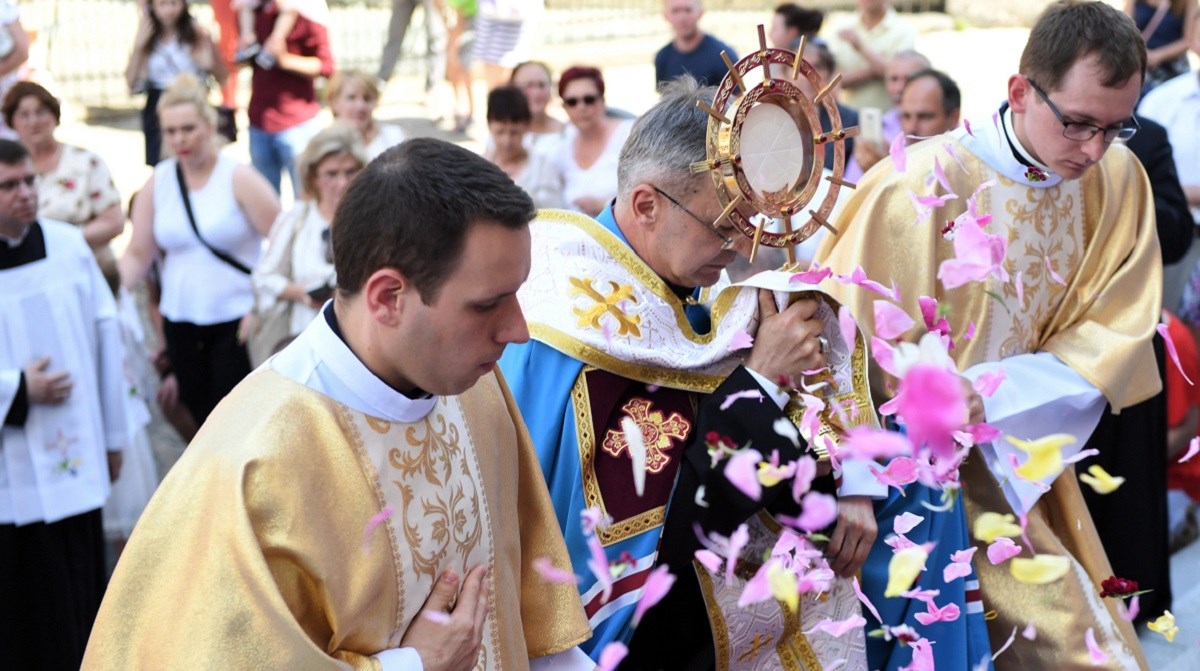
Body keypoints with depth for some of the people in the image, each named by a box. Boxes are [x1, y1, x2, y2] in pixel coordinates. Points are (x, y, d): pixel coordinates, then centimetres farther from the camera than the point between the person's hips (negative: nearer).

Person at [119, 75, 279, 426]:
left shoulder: (238, 179, -7)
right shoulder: (158, 183, 6)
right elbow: (138, 254, 6)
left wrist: (263, 304, -16)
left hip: (237, 319, -4)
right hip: (180, 321, 4)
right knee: (199, 409, 9)